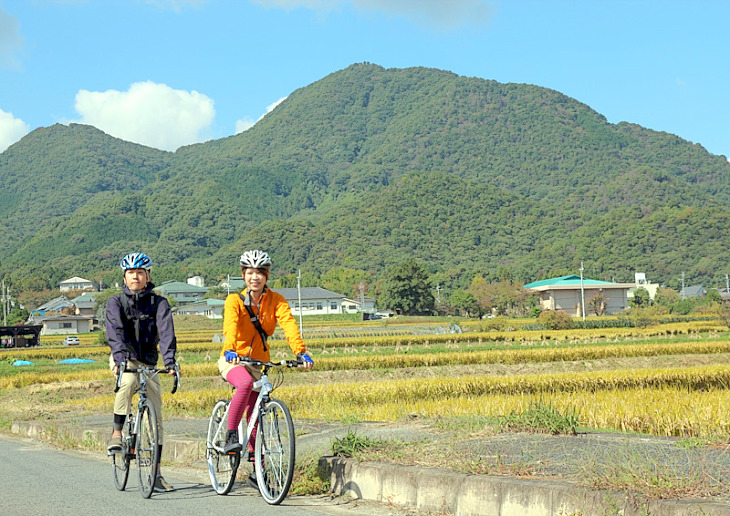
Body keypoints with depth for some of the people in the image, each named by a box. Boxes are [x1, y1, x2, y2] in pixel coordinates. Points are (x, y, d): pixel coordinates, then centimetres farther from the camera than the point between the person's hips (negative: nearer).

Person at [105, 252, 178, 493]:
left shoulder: (159, 303, -1)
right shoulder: (116, 302, -3)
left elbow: (166, 332, -16)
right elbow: (115, 331, -20)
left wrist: (170, 361, -32)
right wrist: (120, 357, -38)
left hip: (148, 362, 2)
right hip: (123, 360, -2)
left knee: (156, 418, -2)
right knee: (128, 381, -37)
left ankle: (156, 473, 3)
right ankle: (117, 433, -21)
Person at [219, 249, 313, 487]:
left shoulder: (276, 300, -4)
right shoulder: (234, 301, -11)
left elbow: (289, 324, -20)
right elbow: (230, 327, -29)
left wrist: (300, 352, -37)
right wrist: (229, 351, -49)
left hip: (259, 362, 3)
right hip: (233, 360, -3)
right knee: (246, 383, -36)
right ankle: (231, 436, -24)